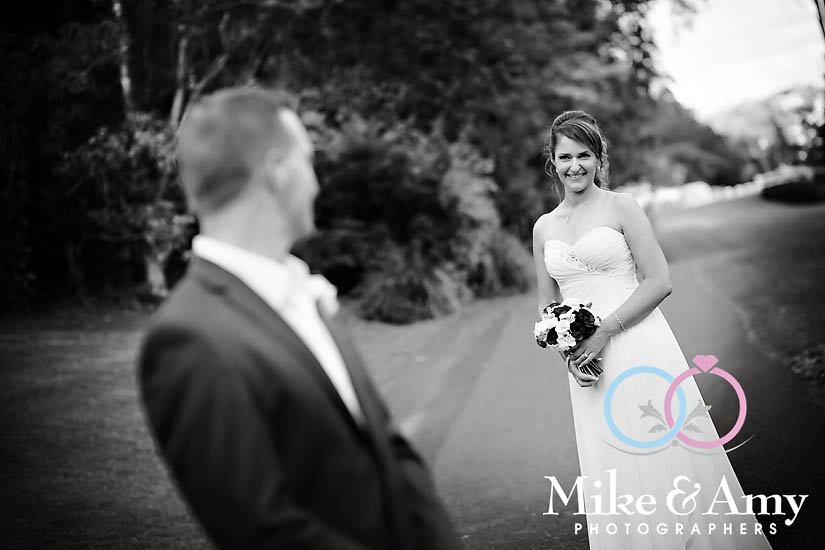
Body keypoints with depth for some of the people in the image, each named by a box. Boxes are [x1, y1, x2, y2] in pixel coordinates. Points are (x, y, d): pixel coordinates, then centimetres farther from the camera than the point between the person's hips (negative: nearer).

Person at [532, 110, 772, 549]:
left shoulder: (620, 207, -2)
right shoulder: (544, 227, 10)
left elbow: (659, 282, -8)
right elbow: (548, 305, 15)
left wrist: (605, 331, -15)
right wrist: (568, 349, -4)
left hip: (639, 349, -4)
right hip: (587, 364, 4)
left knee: (665, 459, 1)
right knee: (613, 476, 9)